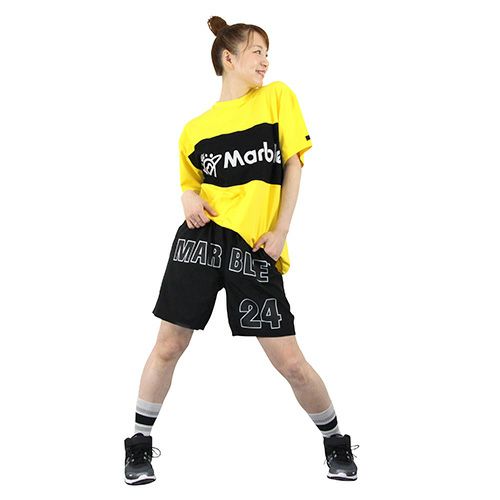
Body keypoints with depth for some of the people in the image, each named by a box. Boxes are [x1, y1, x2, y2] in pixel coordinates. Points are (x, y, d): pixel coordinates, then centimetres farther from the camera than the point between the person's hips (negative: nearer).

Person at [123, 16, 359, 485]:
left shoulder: (278, 96, 6)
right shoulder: (195, 128, 10)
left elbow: (293, 165, 4)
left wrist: (280, 231, -4)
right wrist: (189, 198, -4)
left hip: (257, 247, -2)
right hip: (203, 237, 2)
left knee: (289, 360, -2)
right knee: (168, 345, 4)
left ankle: (335, 440, 23)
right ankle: (140, 443, 24)